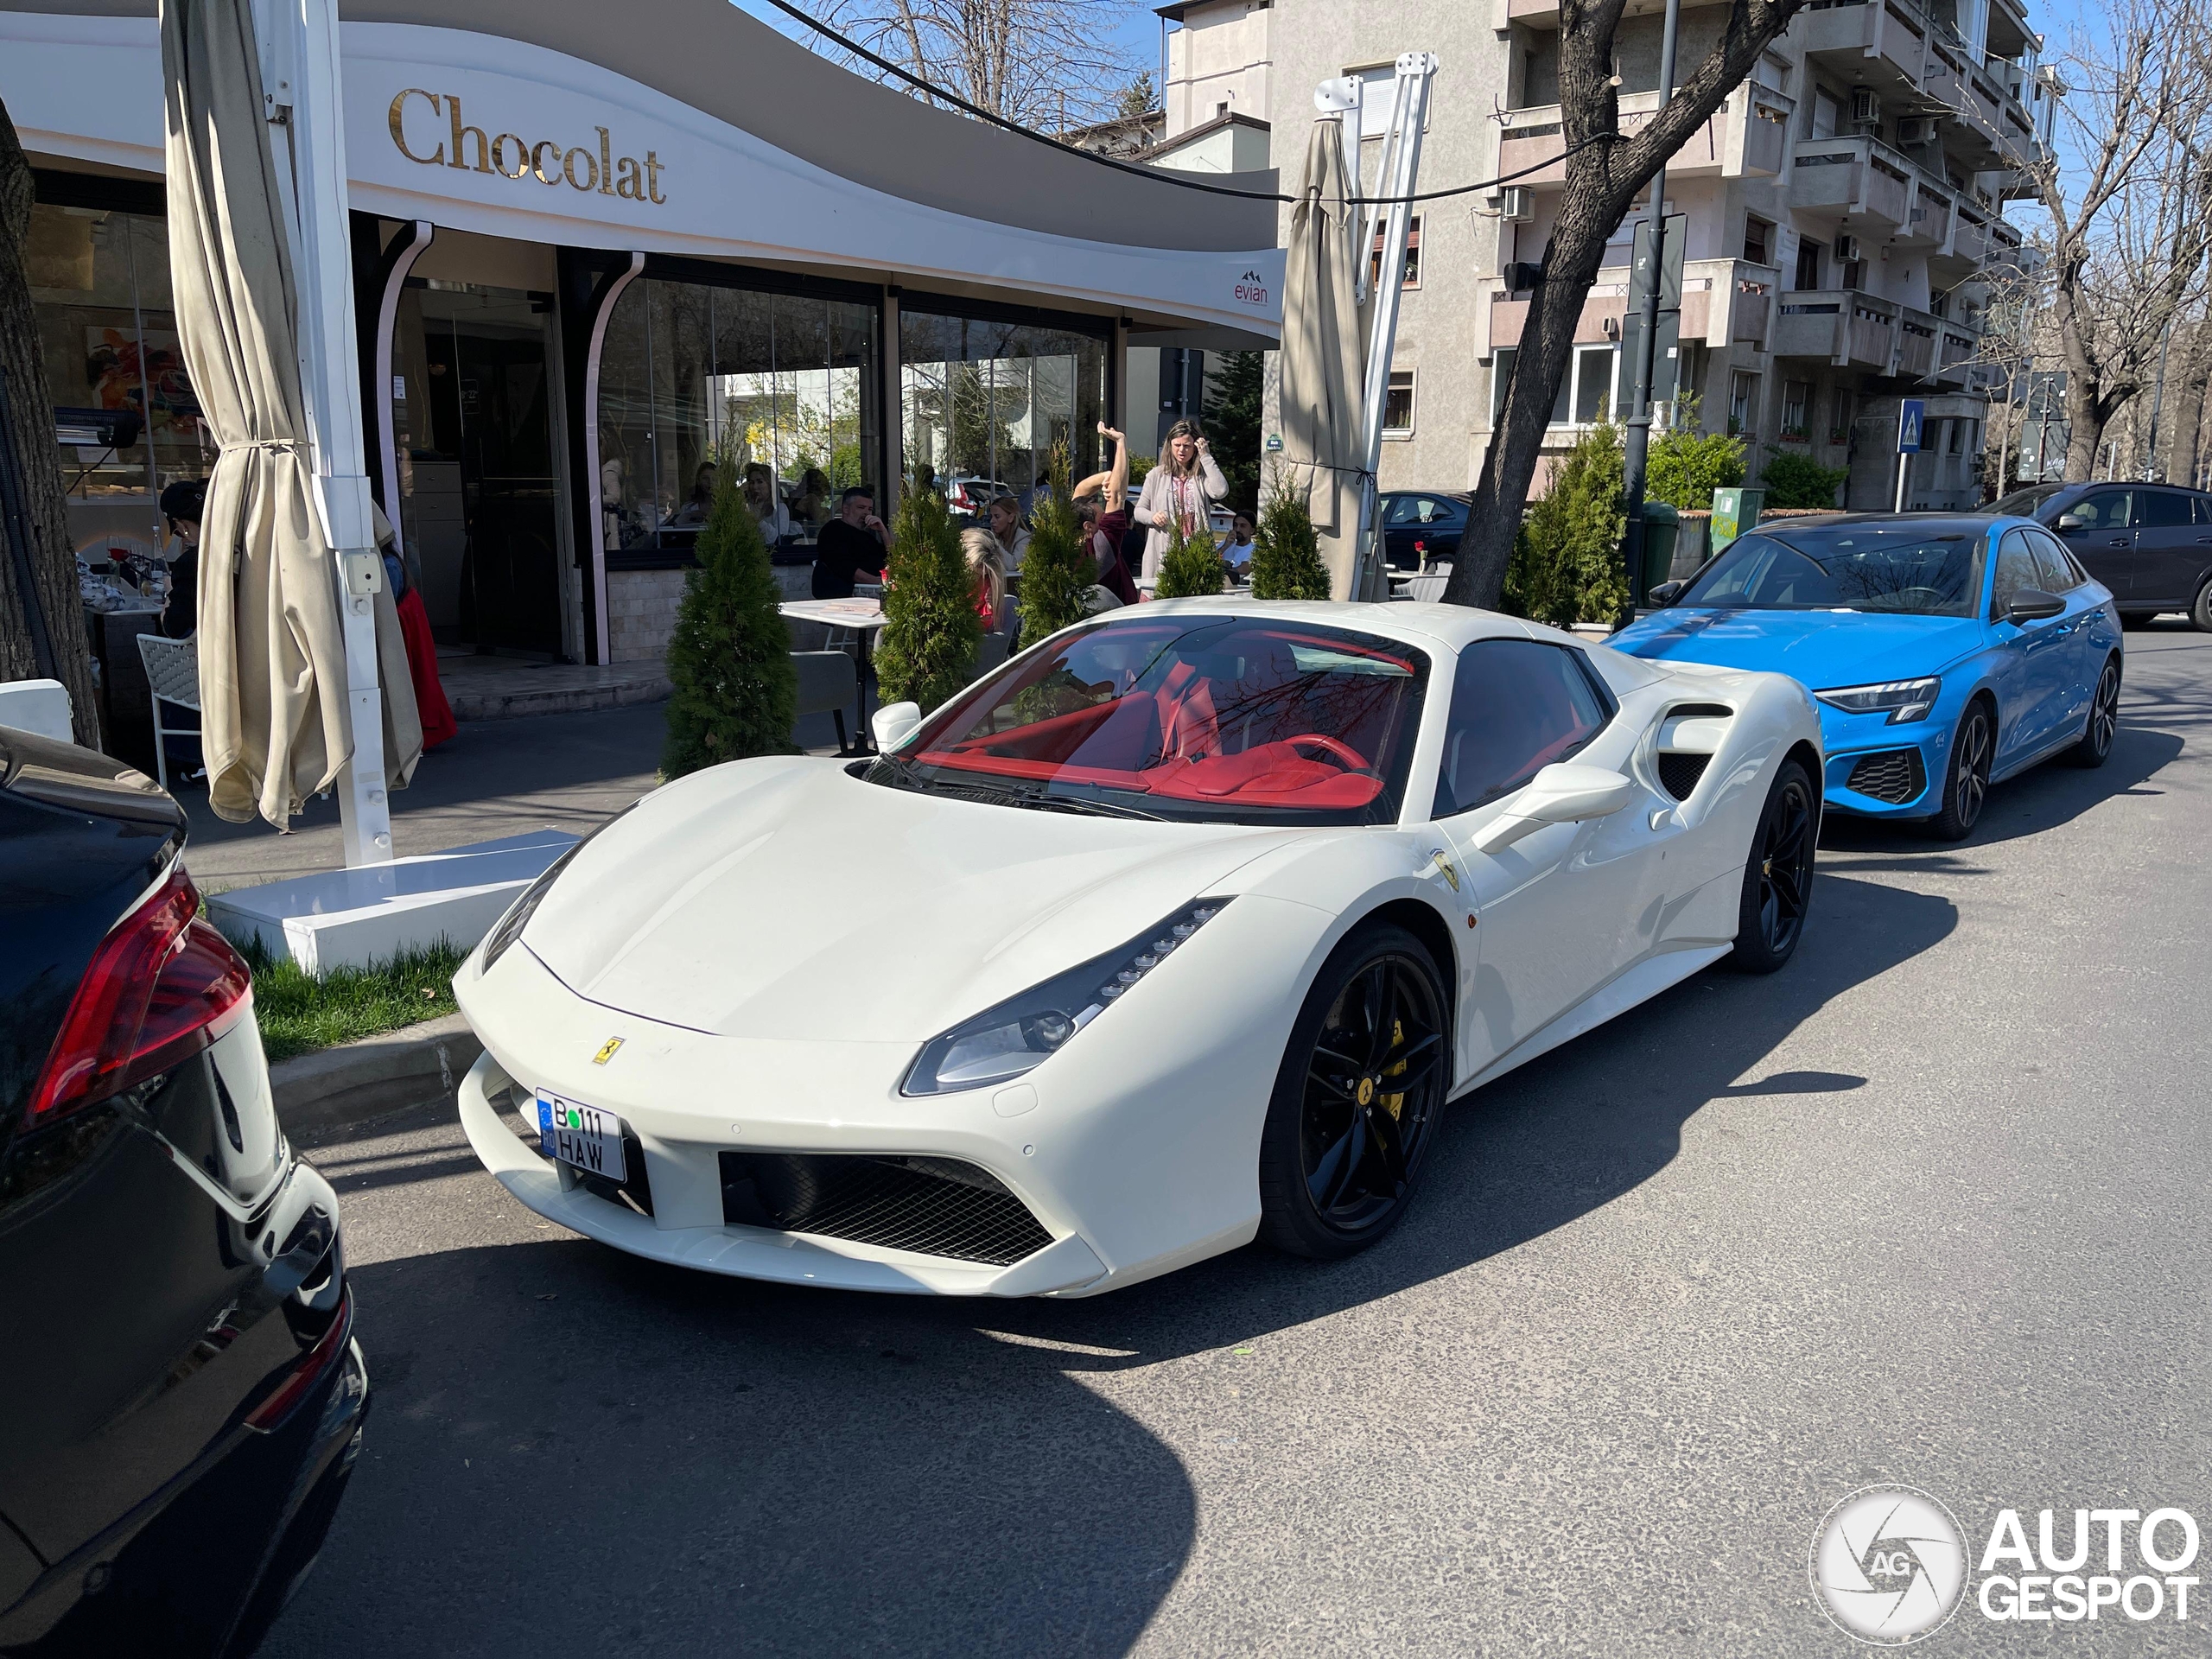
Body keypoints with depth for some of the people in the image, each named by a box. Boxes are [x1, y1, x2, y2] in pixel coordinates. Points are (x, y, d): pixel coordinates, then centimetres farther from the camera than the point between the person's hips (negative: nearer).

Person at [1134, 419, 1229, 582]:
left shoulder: (1202, 476, 8)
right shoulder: (1157, 475, 8)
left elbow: (1220, 491, -13)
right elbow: (1139, 511, 12)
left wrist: (1206, 457, -6)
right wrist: (1152, 516, -12)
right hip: (1163, 551, 0)